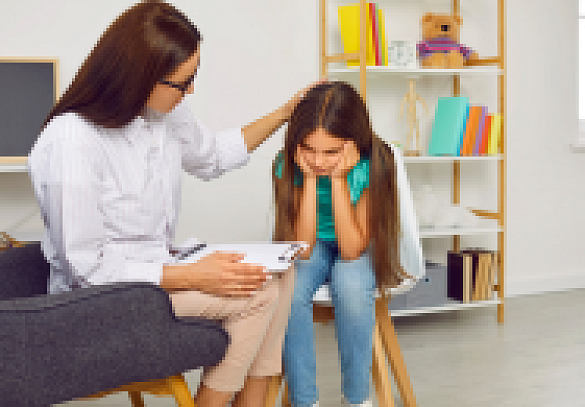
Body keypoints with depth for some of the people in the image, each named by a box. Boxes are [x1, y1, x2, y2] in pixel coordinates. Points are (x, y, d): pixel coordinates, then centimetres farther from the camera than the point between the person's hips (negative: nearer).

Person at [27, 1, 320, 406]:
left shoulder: (167, 112, -2)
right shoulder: (71, 141, -26)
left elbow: (213, 155, 21)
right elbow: (87, 267, -24)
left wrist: (288, 110, 17)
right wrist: (193, 276, -27)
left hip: (157, 271, 9)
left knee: (280, 274, -1)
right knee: (257, 294, -19)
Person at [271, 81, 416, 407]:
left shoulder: (373, 165, -24)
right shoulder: (288, 166, -20)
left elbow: (351, 249, -27)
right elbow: (302, 249, -24)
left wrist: (338, 179, -32)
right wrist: (310, 179, -30)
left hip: (358, 248, -1)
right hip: (312, 246, 2)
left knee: (350, 284, -35)